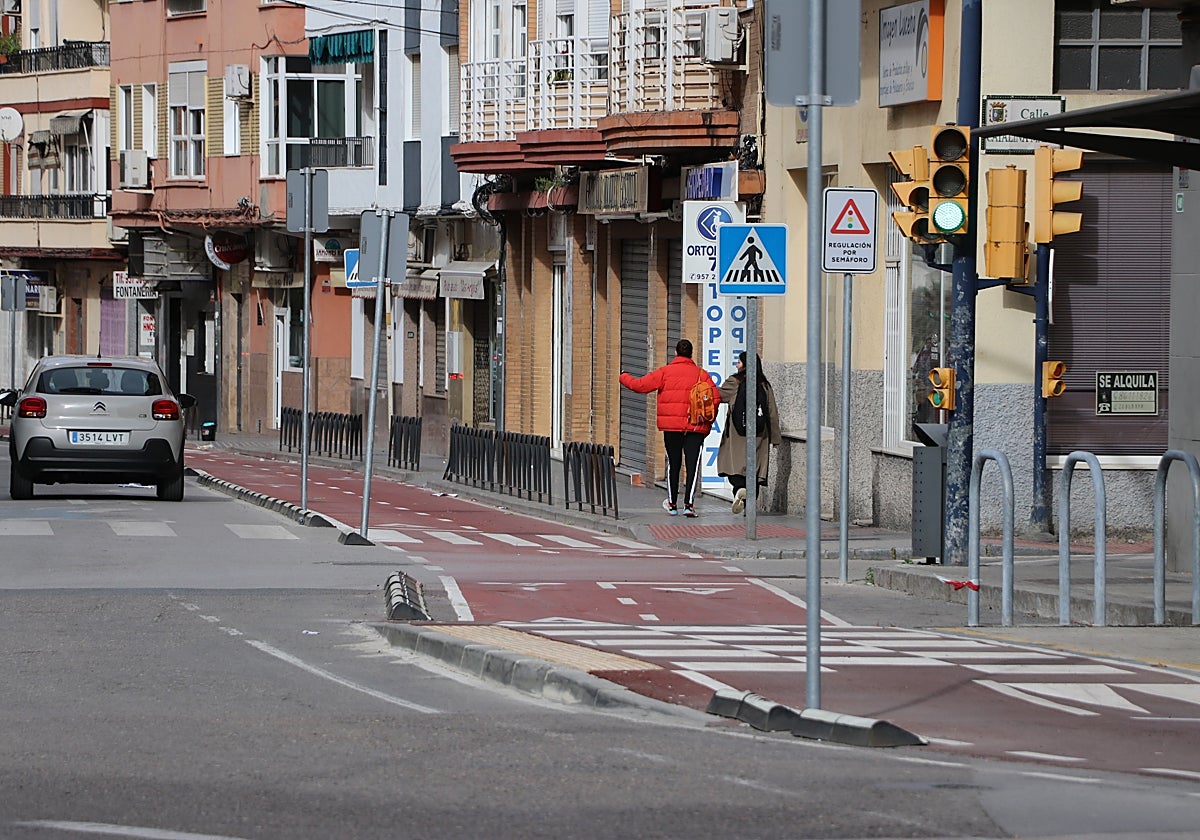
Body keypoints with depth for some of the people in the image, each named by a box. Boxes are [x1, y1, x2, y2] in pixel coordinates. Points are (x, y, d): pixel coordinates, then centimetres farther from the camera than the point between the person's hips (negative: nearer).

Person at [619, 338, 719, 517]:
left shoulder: (665, 372, 0)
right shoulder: (701, 374, 3)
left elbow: (640, 385, 0)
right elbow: (715, 398, -3)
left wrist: (623, 377, 20)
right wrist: (707, 422, 11)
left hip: (671, 427, 0)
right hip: (695, 428, 0)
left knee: (673, 464, 12)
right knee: (692, 465, -2)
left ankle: (672, 504, 20)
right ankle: (689, 504, -14)